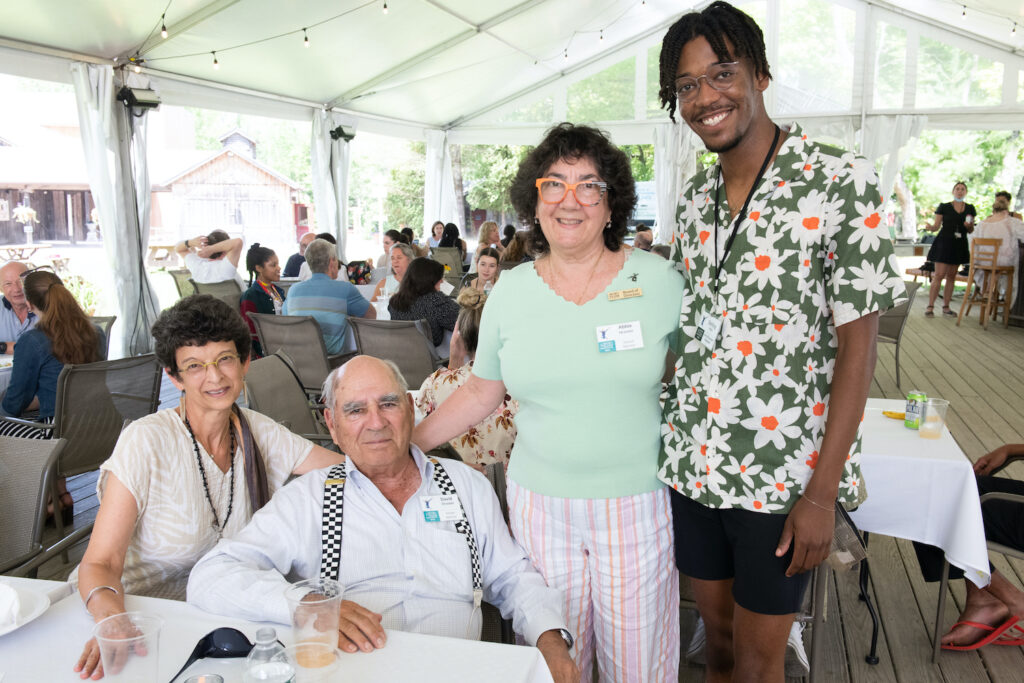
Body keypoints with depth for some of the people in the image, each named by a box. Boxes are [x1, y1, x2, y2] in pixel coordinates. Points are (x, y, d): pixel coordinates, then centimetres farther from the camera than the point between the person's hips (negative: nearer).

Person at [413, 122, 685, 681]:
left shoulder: (659, 281, -4)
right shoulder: (510, 291, 2)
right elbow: (480, 392, 9)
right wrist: (401, 444, 3)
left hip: (637, 503, -1)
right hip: (539, 501, 2)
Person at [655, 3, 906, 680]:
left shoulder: (841, 180, -11)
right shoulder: (695, 198, 6)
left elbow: (857, 341, -13)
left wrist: (822, 491, -15)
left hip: (781, 472, -4)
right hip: (692, 463, 5)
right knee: (717, 626, 20)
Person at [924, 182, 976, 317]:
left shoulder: (970, 209, 11)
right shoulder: (944, 207, 2)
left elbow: (971, 231, 15)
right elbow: (936, 226, 0)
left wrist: (969, 226, -7)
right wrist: (931, 227, -21)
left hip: (960, 245, 4)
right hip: (944, 242, -4)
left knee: (951, 276, 7)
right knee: (939, 275, -11)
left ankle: (946, 307, 13)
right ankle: (930, 306, -9)